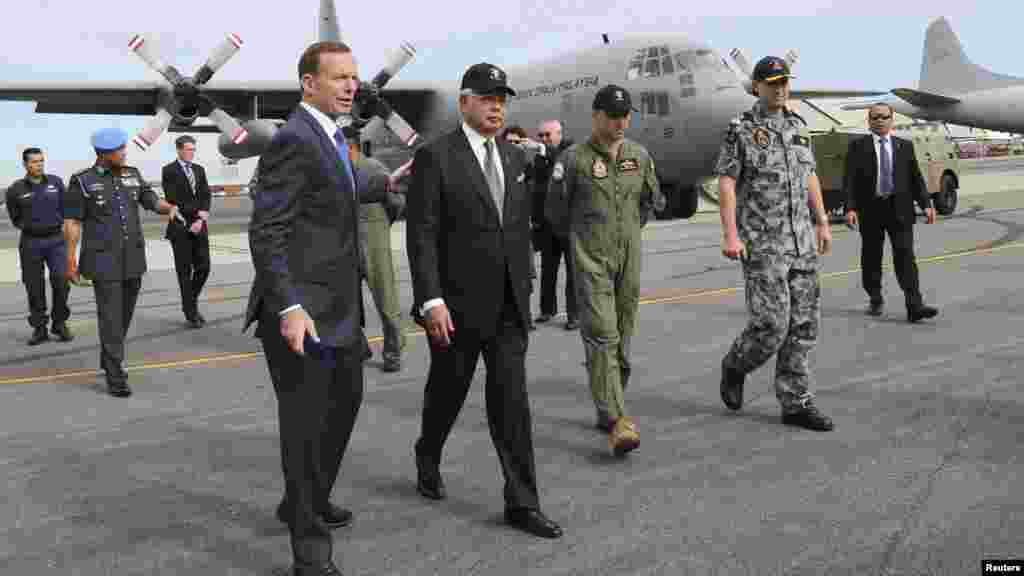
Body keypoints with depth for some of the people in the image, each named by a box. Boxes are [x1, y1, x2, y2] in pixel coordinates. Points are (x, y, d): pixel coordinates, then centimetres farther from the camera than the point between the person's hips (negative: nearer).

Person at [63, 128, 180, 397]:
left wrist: (170, 208, -14)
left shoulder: (133, 175, 7)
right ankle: (115, 376, -4)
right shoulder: (83, 181, -6)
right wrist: (70, 260, -8)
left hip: (133, 258, 5)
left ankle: (108, 360, 33)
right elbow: (72, 222, -4)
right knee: (111, 317, -8)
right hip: (103, 261, -5)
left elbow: (152, 201, 9)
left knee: (125, 314, 13)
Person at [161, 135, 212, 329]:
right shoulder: (169, 171, -3)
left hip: (199, 227, 5)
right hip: (180, 227, -5)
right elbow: (173, 200, -11)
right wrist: (197, 213, -11)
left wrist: (201, 219, -7)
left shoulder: (199, 170, 14)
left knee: (203, 268, 1)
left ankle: (191, 302, 23)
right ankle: (191, 312, 7)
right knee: (185, 271, 0)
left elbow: (206, 196, 7)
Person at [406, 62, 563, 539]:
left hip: (508, 304, 4)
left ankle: (521, 502, 5)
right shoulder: (435, 157, -9)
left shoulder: (514, 157, 10)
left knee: (511, 398, 1)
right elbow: (421, 236, -13)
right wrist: (431, 301, -19)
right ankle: (428, 460, 41)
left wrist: (524, 288, 14)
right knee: (447, 390, 13)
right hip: (457, 303, -4)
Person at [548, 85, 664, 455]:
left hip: (629, 258, 5)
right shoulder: (575, 158, -6)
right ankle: (617, 422, -18)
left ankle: (607, 411, 24)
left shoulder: (640, 156, 7)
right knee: (601, 336, -14)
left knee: (621, 339, 9)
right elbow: (555, 208, 4)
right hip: (591, 260, -5)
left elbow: (653, 200, 22)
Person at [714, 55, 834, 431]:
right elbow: (726, 183, -9)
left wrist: (822, 223, 15)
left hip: (802, 242, 6)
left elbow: (810, 178, 19)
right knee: (771, 324, -10)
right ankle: (735, 367, 19)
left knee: (803, 325, 4)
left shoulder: (798, 126, 14)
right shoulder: (741, 130, -4)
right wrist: (730, 234, -17)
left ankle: (796, 403, 12)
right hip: (762, 244, -6)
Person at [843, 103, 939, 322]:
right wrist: (850, 208, -13)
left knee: (905, 256, -7)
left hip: (900, 210, 1)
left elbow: (916, 178, 10)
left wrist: (926, 204, 0)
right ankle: (875, 300, 26)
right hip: (870, 210, -1)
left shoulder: (905, 146, 11)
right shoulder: (858, 146, 3)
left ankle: (914, 306, -12)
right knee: (871, 258, 9)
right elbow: (849, 180, -3)